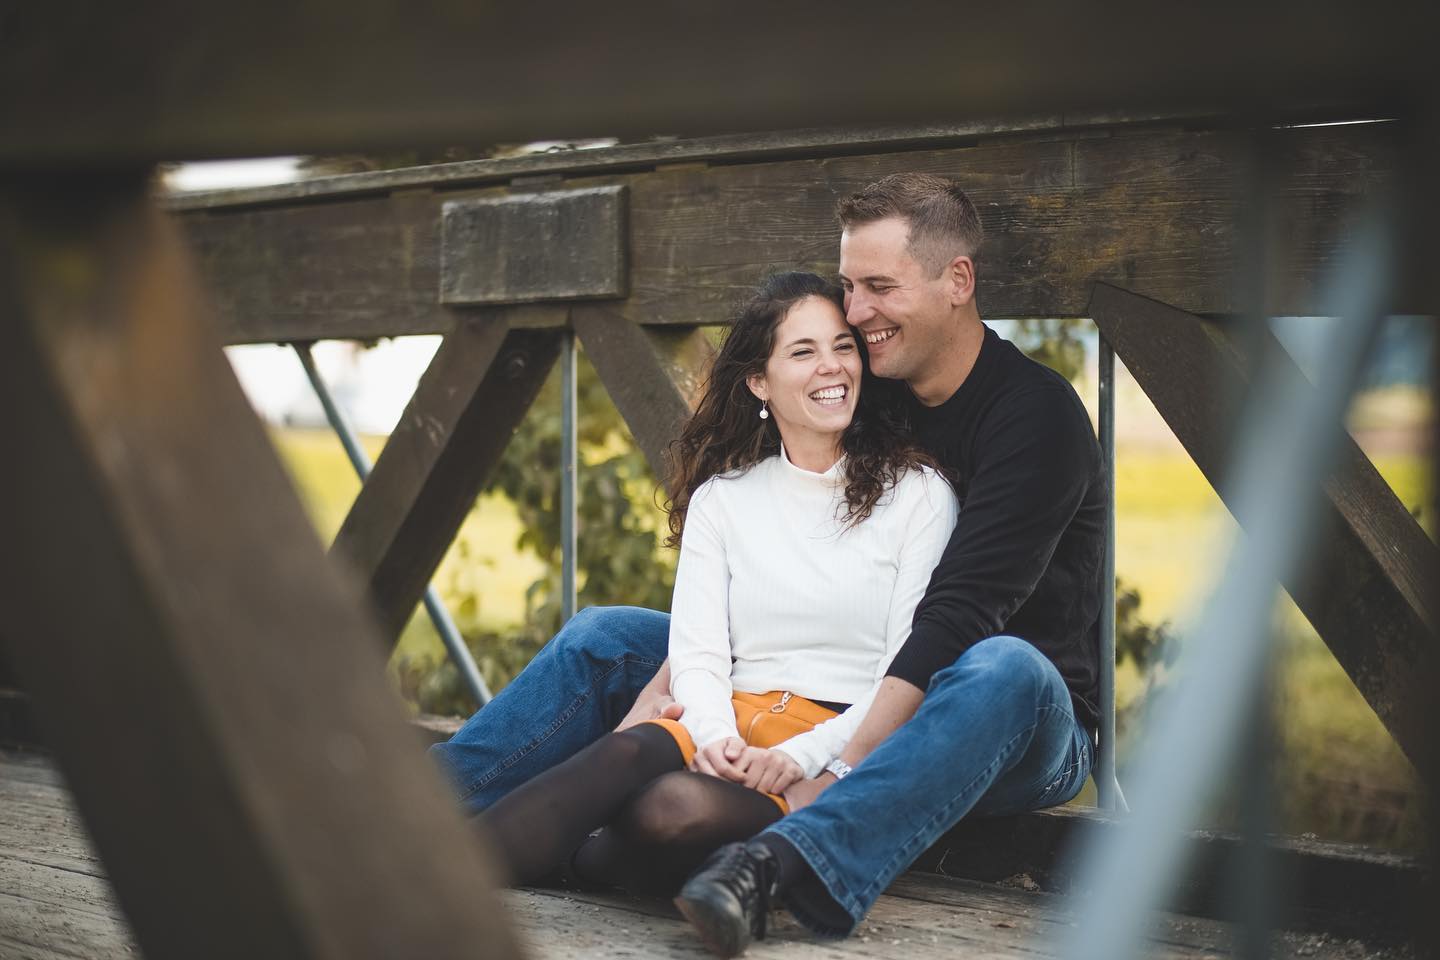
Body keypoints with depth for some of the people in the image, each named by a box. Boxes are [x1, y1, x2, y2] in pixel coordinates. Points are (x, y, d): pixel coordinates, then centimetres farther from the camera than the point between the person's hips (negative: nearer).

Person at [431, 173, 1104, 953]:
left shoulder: (1036, 415, -16)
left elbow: (959, 616, -26)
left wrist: (844, 766, -35)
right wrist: (666, 681, -14)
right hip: (847, 707, 6)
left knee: (1005, 669, -43)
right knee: (605, 636, 1)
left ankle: (774, 866, -59)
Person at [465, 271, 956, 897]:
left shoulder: (919, 496, 6)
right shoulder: (720, 499, 15)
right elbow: (697, 653, 6)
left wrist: (801, 755, -15)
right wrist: (715, 735, -17)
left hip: (846, 751, -2)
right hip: (735, 723, 3)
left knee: (677, 808, -36)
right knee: (631, 751, -35)